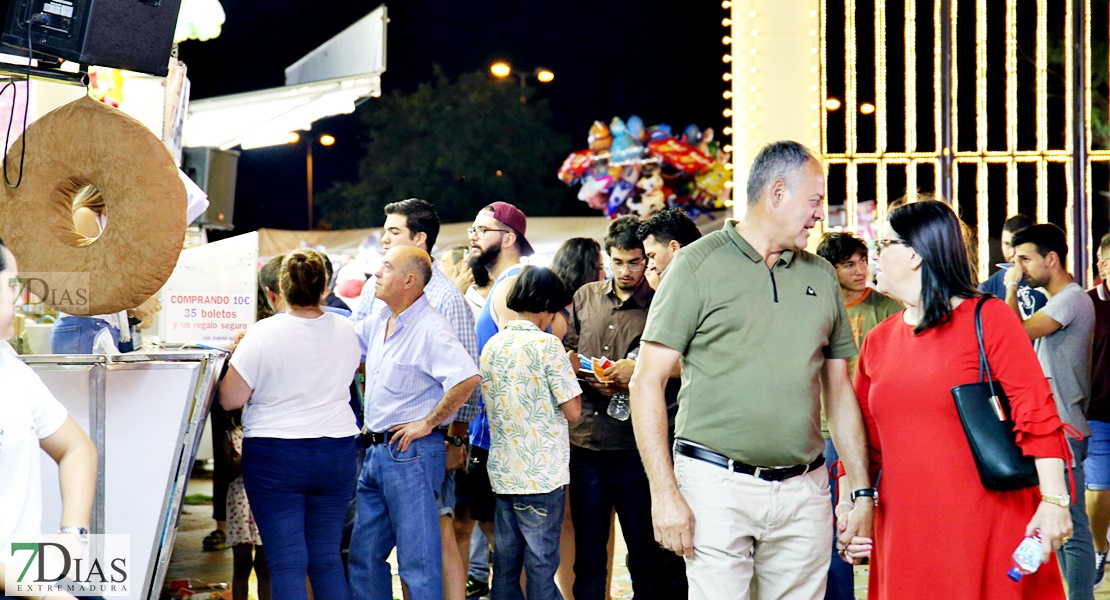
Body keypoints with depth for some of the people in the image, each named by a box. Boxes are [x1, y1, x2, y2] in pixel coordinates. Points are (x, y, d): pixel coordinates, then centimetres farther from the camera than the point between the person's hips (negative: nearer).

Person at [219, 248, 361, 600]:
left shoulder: (264, 334, -12)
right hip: (337, 453, 4)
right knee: (327, 560, 11)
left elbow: (230, 399, -9)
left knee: (286, 563, -2)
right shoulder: (345, 331, 2)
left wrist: (236, 356, 7)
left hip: (275, 456, -4)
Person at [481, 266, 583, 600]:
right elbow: (572, 411, -12)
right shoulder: (546, 344, -12)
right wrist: (571, 372, 7)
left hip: (501, 472, 6)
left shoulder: (492, 345, 8)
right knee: (541, 563, -1)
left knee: (505, 563, 10)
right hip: (542, 475, -6)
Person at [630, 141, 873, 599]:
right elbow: (647, 382, -5)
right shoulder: (699, 265, -2)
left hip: (804, 492, 5)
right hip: (718, 486, -5)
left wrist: (863, 492, 11)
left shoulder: (822, 277, 14)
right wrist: (665, 493, -12)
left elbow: (839, 392, 18)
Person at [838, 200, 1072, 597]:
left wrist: (1054, 499, -15)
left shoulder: (988, 319, -3)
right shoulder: (878, 341, 13)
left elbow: (1036, 412, -8)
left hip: (988, 520, -4)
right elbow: (863, 440, 16)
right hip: (903, 532, 5)